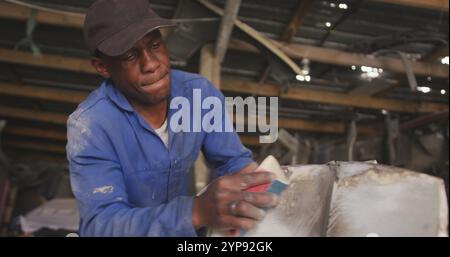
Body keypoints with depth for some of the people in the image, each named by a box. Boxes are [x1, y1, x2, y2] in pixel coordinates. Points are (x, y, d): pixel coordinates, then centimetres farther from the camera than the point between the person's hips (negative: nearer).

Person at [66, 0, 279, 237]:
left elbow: (233, 160, -4)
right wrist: (197, 212, -43)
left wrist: (247, 192, -25)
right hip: (127, 228, -3)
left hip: (180, 227, 4)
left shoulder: (200, 92, -12)